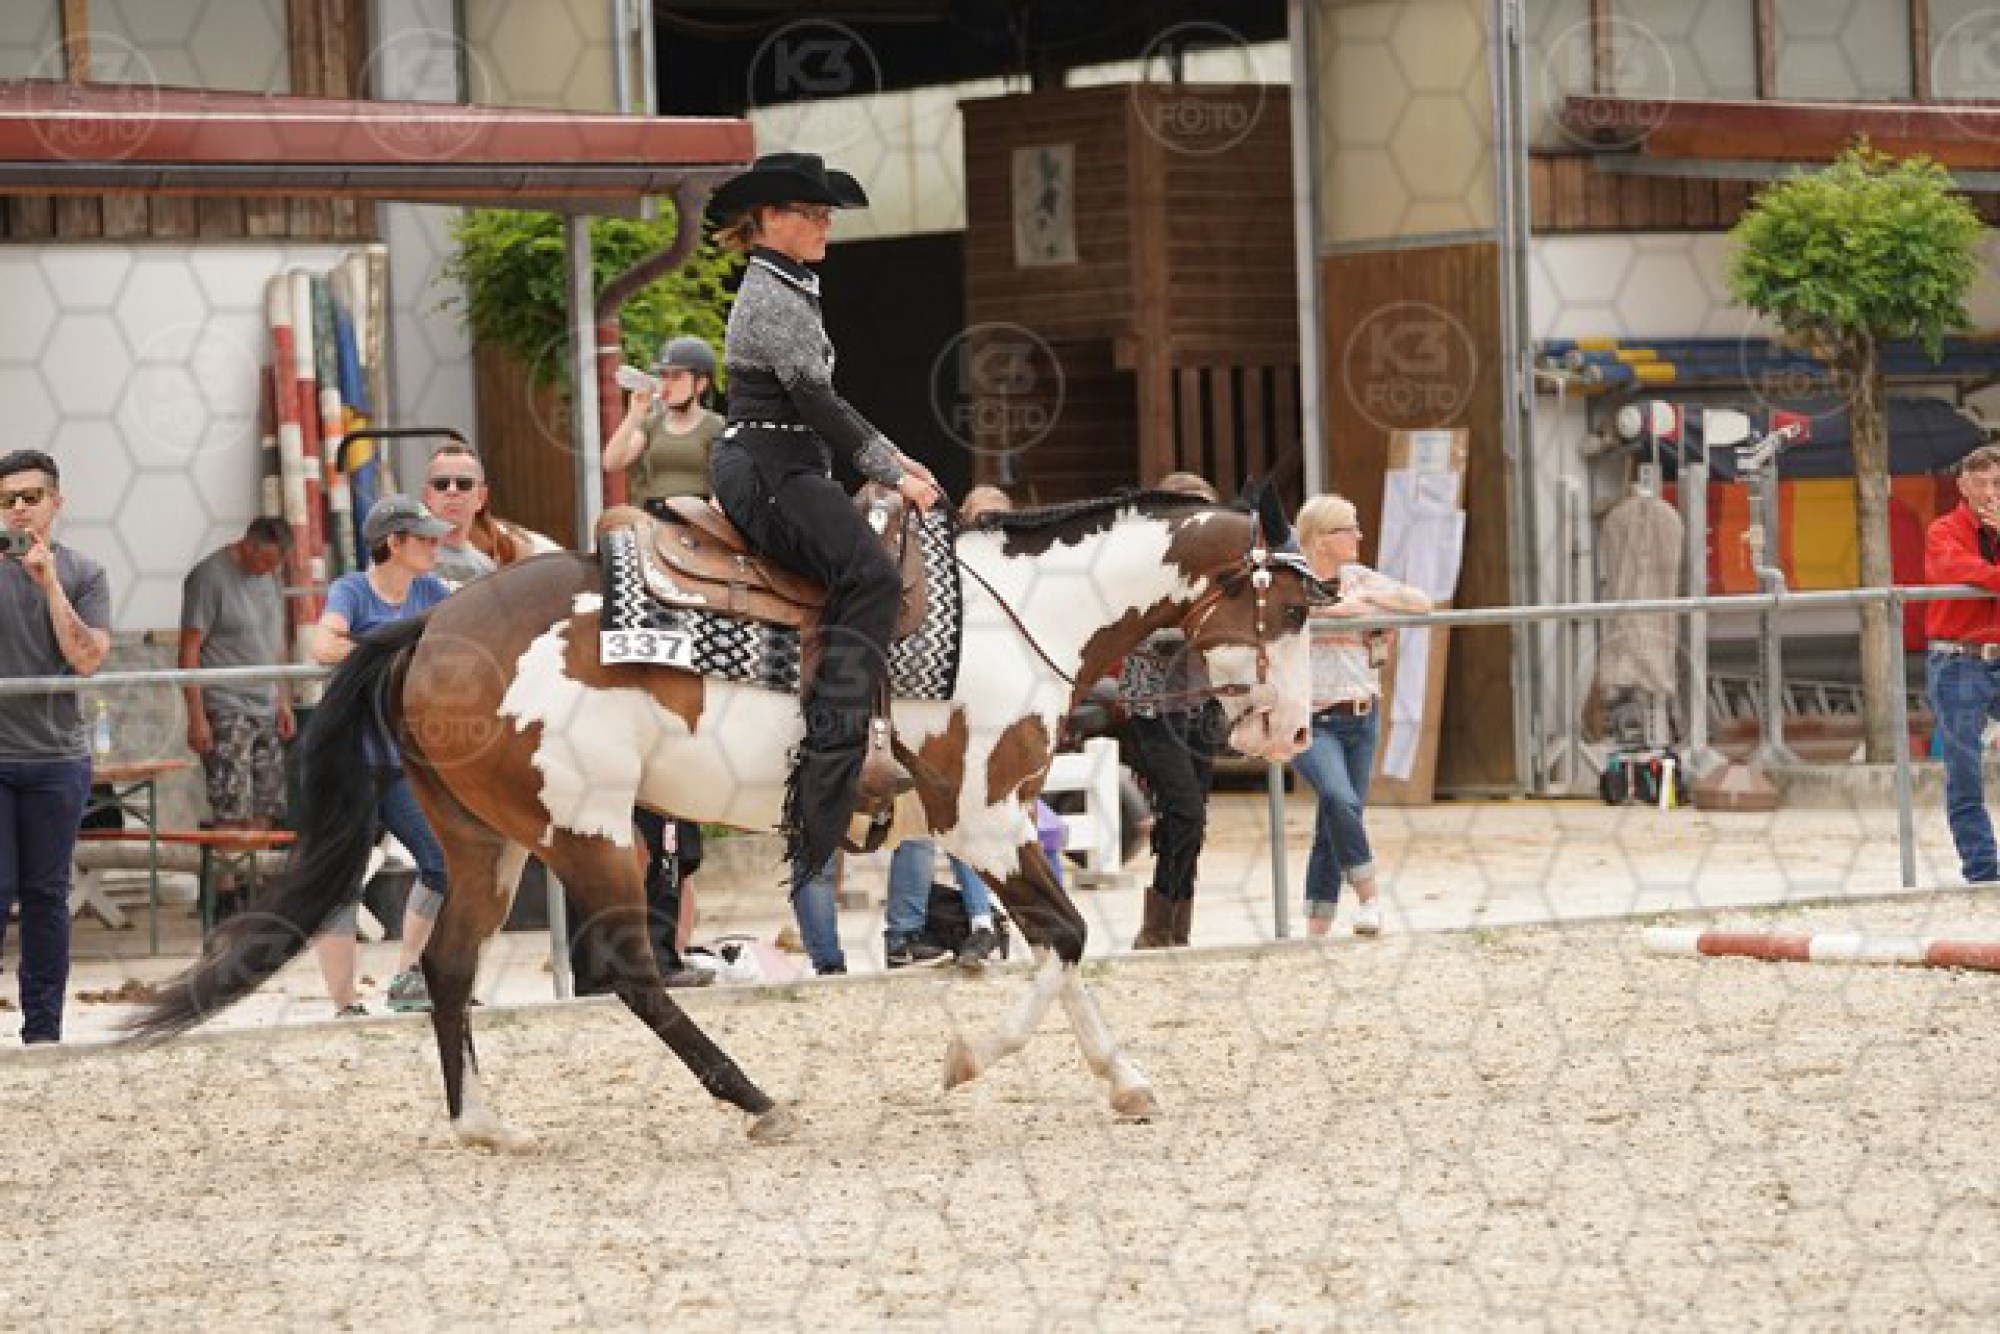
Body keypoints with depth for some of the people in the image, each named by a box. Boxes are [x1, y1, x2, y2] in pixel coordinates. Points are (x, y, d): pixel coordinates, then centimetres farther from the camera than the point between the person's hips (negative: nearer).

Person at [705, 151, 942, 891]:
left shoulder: (790, 290, 20)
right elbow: (817, 399, -17)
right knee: (870, 575, -26)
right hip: (766, 470, -11)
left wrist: (890, 455, 20)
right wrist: (894, 474, -14)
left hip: (782, 469, 11)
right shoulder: (772, 295, -12)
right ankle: (837, 750, -35)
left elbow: (816, 405, 26)